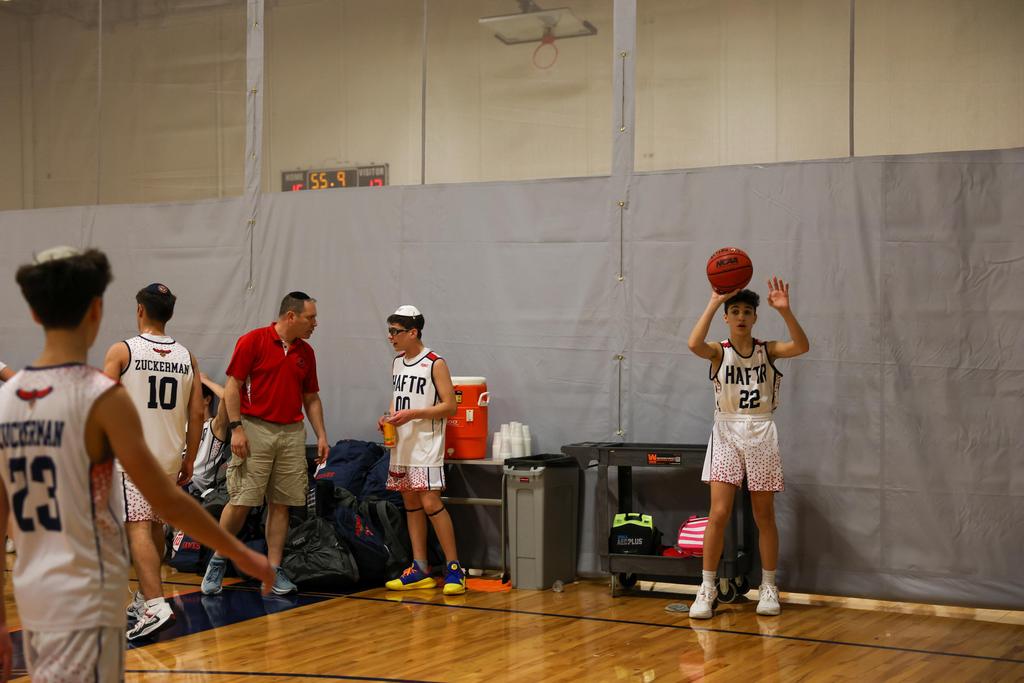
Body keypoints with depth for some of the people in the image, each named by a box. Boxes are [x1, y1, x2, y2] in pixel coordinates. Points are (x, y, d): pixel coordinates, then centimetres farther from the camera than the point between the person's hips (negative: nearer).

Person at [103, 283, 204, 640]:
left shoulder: (121, 351, -7)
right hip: (170, 457, 5)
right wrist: (189, 461, 13)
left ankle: (155, 606, -21)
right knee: (156, 527, 18)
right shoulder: (186, 357, 6)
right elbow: (197, 414, 5)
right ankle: (145, 598, 29)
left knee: (138, 529, -9)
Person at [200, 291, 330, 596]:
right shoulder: (253, 341, -5)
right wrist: (236, 428, -14)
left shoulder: (306, 352, 12)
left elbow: (311, 398, 17)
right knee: (241, 501, -5)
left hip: (292, 434, 5)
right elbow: (232, 385, -6)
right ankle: (218, 561, 12)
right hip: (255, 430, -5)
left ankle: (274, 569, 10)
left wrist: (321, 435, 8)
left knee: (281, 504, 5)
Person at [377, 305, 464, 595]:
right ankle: (420, 569, 14)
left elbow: (449, 406, -11)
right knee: (411, 503, 8)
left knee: (430, 501, -13)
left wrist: (412, 414, -19)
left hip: (426, 445, -7)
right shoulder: (397, 362, 13)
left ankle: (454, 567, -5)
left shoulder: (435, 364, -9)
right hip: (401, 445, 7)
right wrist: (388, 417, 4)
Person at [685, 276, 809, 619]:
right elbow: (694, 344, -25)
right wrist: (714, 303, -26)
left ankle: (768, 587, 21)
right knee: (719, 514, -8)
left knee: (764, 516, 8)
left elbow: (802, 346, -17)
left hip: (761, 434, 1)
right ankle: (707, 588, 3)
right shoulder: (719, 352, -2)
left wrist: (785, 310, -30)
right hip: (727, 433, -1)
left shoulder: (767, 349, 2)